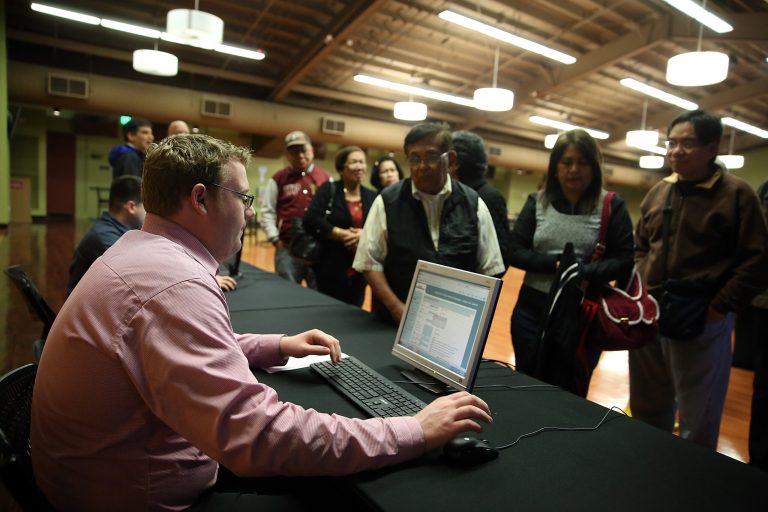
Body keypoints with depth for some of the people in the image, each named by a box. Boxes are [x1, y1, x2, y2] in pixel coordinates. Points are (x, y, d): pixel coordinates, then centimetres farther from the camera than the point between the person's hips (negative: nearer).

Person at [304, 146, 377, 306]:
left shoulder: (372, 197, 9)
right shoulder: (328, 190, -2)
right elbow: (311, 219, -13)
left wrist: (365, 234, -16)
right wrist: (342, 234, -16)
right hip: (331, 267, -3)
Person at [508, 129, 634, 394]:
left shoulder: (611, 206, -3)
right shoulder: (537, 202, 2)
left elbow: (624, 260, -7)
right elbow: (515, 251, -3)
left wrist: (582, 272, -22)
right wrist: (557, 265, -16)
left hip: (584, 314, -1)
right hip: (533, 310, 2)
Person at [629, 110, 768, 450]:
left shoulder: (736, 193, -6)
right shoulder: (657, 193, 8)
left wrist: (720, 308, -14)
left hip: (701, 322, -5)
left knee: (697, 421, 10)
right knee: (646, 410, 19)